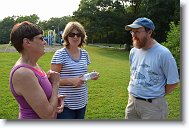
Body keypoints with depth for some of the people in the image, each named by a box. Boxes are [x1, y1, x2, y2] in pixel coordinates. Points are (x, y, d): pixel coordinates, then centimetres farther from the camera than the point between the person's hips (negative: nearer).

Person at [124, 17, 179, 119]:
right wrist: (133, 91, 11)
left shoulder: (163, 53, -16)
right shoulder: (133, 51, 4)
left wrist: (157, 96, -3)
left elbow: (173, 82, -10)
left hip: (152, 105, -6)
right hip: (132, 101, 6)